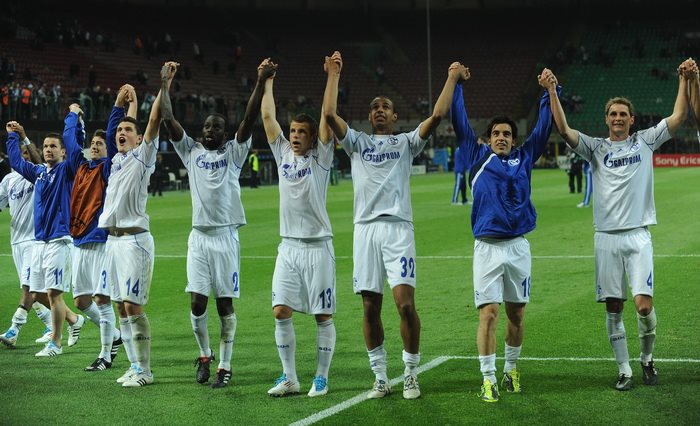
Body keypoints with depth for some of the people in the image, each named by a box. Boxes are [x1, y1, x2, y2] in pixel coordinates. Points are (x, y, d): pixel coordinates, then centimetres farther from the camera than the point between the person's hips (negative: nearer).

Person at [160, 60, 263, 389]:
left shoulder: (233, 152, 5)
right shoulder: (191, 151, 12)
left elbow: (249, 119, -5)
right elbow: (168, 120, 8)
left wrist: (261, 83, -14)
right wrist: (165, 85, 5)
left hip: (225, 236, -2)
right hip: (199, 236, 2)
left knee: (224, 303, 0)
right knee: (197, 302, -2)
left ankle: (225, 367, 6)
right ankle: (204, 356, 21)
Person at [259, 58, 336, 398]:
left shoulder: (321, 157, -1)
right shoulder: (283, 154, 10)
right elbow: (267, 116, 11)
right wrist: (267, 81, 12)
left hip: (317, 246, -4)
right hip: (288, 245, 4)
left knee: (323, 316, 0)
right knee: (281, 312, 0)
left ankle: (321, 378, 7)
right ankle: (289, 378, 9)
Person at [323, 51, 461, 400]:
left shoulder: (406, 142, 13)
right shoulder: (357, 142, 16)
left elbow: (437, 116, 0)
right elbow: (330, 114, 3)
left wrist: (451, 79, 3)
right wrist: (334, 75, 5)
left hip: (398, 228, -2)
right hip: (365, 228, 2)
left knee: (405, 302, -12)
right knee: (370, 307, 2)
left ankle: (411, 375, 0)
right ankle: (380, 378, 11)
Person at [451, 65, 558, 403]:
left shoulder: (524, 159, 11)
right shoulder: (477, 157, 7)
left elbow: (544, 127, 10)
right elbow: (460, 124, 5)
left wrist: (549, 91, 3)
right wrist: (456, 85, 1)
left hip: (518, 246, 2)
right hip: (487, 247, -2)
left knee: (516, 313, 9)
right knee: (489, 313, -8)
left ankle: (511, 368, 26)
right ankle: (488, 378, -6)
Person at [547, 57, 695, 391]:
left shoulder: (645, 141, 9)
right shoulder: (596, 147, 8)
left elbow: (677, 117, 2)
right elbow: (563, 129, -4)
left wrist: (684, 81, -5)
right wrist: (552, 91, -13)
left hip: (638, 235, -1)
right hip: (607, 237, 1)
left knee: (644, 305, -11)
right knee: (613, 309, 2)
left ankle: (647, 358, 14)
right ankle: (624, 370, 11)